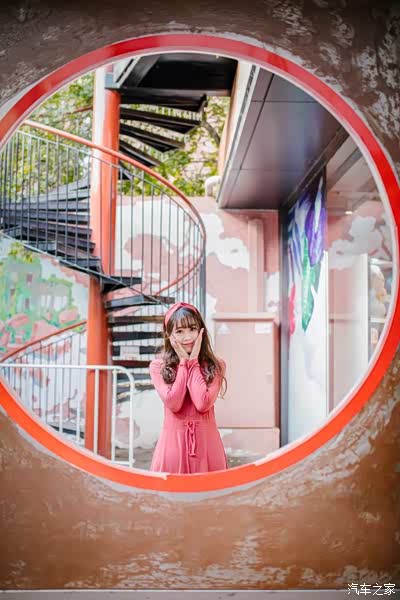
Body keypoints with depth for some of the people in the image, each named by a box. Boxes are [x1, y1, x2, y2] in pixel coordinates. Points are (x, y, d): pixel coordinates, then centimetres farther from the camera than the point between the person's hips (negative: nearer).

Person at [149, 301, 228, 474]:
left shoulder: (215, 366, 1)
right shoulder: (158, 366, 0)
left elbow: (203, 404, -13)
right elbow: (173, 404, -13)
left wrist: (193, 362, -7)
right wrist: (184, 362, -8)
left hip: (205, 441, 1)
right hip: (174, 440, 0)